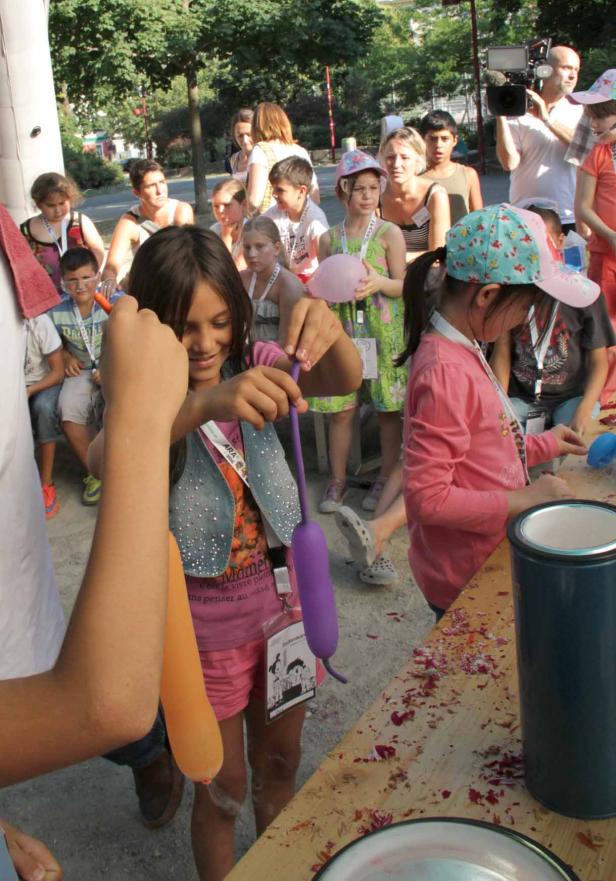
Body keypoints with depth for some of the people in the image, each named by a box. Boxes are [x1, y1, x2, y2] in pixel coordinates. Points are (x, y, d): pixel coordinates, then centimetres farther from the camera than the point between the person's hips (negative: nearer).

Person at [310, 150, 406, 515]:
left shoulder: (389, 233, -1)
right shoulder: (329, 239, 7)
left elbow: (401, 285, 0)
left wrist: (379, 283, -19)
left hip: (383, 330, -2)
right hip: (343, 329, 2)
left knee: (388, 407, 3)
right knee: (340, 409, 3)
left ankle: (387, 478, 18)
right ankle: (338, 479, 17)